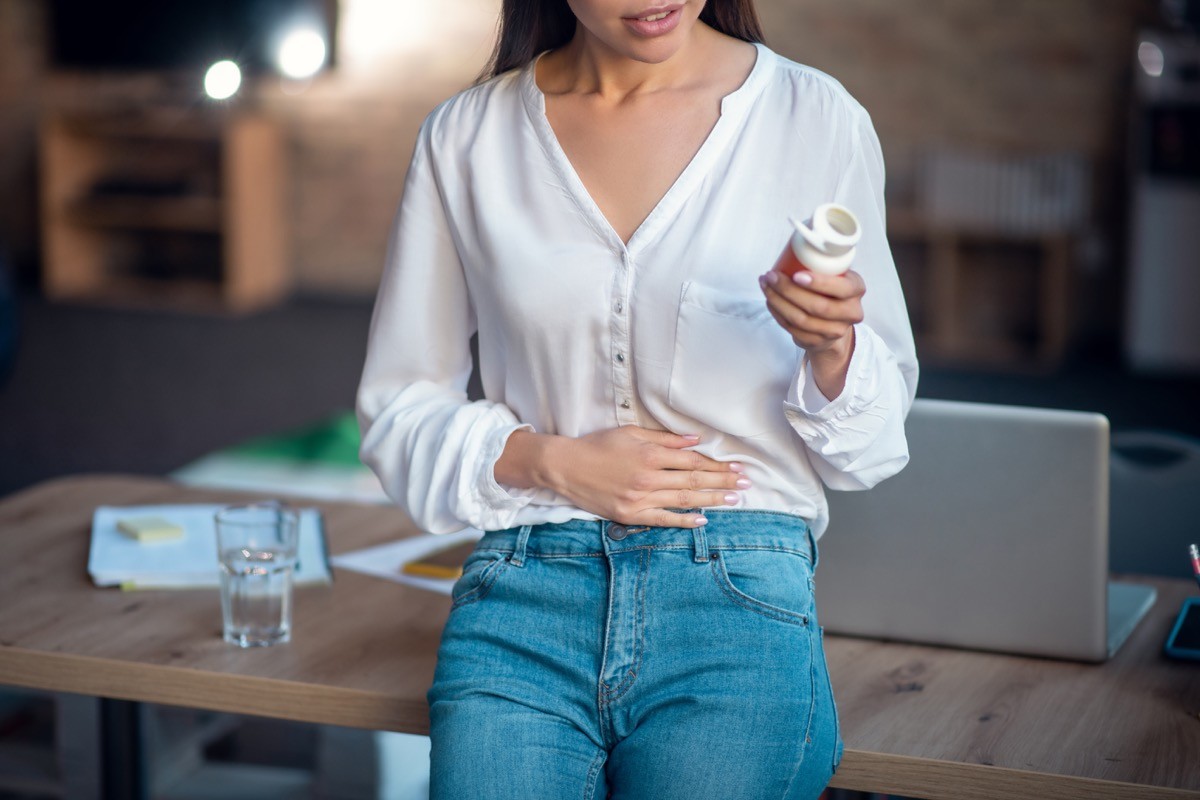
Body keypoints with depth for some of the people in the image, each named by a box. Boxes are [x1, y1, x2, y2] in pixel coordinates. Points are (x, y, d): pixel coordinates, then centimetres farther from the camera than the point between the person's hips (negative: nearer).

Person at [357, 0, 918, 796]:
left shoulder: (817, 119, 1)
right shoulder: (466, 136, 5)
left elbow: (869, 444, 7)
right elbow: (399, 412, 10)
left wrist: (830, 347, -14)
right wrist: (550, 461, -7)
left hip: (738, 614, -1)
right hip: (522, 610, 1)